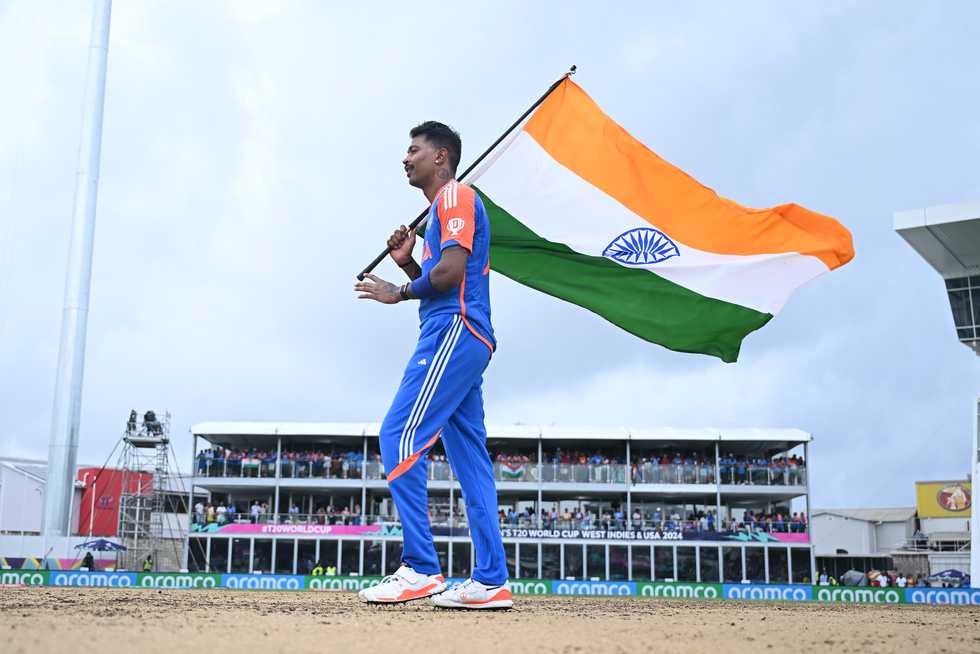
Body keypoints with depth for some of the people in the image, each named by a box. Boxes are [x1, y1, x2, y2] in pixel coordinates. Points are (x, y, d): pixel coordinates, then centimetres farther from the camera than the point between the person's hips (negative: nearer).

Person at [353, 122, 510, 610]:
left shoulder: (455, 195, -1)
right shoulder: (445, 207, 29)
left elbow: (451, 269, -15)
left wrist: (399, 293, -3)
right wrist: (408, 263, 15)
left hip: (454, 332, -10)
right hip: (467, 341, 10)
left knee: (399, 437, -15)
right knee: (469, 458, 5)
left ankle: (420, 569, -18)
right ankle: (490, 582, 4)